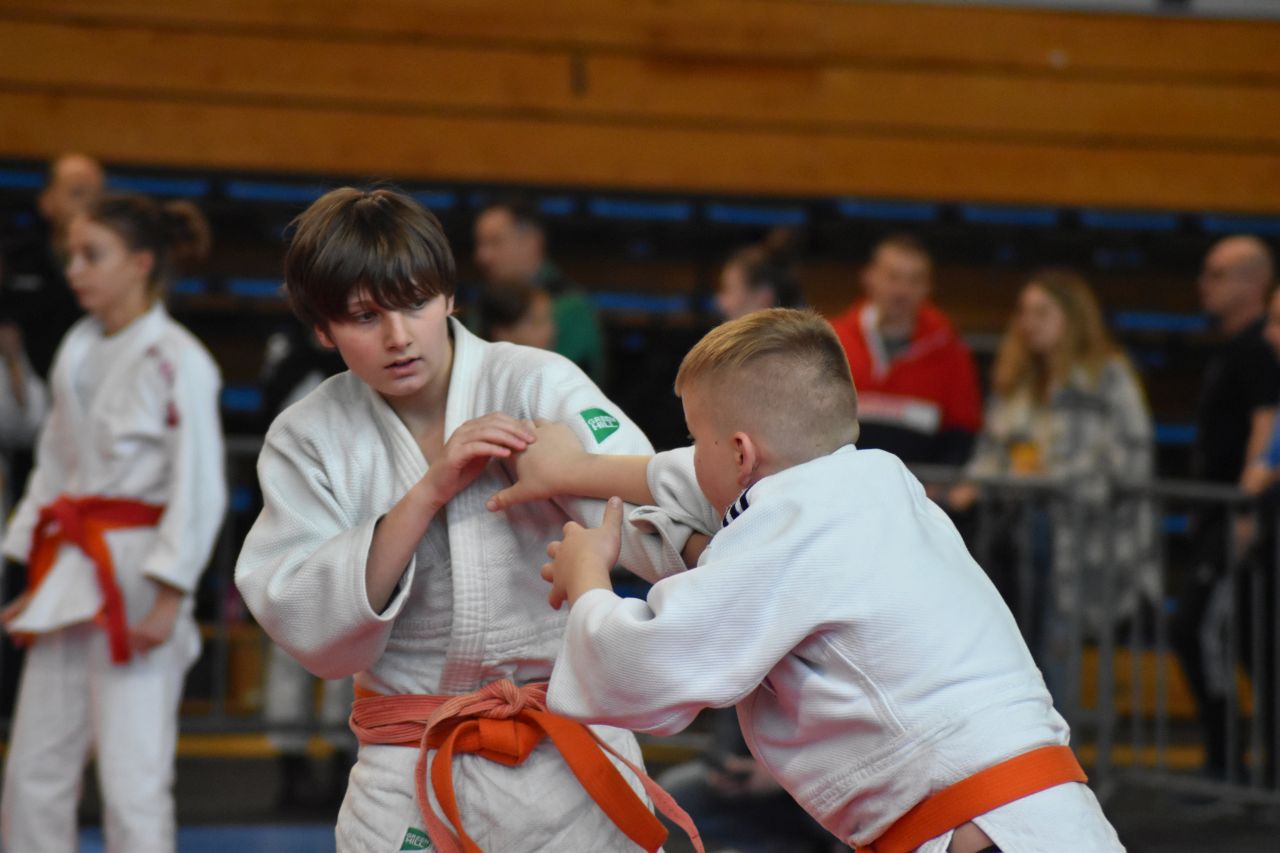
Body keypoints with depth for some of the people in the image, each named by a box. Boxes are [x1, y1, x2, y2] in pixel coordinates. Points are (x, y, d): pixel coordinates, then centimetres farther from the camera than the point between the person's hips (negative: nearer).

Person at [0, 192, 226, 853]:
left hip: (136, 572, -8)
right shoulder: (78, 351, 12)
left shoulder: (177, 361, -10)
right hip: (70, 574, 8)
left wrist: (167, 600, -17)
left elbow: (200, 488, -13)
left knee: (132, 780, -8)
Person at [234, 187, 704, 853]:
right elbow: (311, 633, -11)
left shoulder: (536, 386, -8)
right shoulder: (308, 440, 0)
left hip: (567, 765, -1)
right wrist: (427, 493, -20)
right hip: (407, 783, 2)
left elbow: (653, 522, -24)